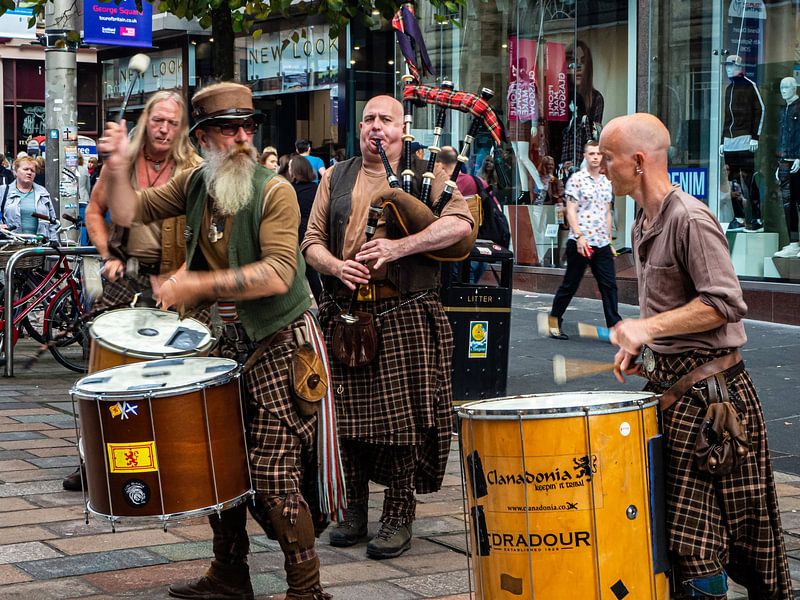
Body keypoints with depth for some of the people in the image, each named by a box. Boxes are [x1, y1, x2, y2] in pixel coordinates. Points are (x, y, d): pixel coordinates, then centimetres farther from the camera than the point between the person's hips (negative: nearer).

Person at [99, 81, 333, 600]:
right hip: (230, 341, 6)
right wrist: (118, 166, -3)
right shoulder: (195, 183, 7)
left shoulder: (274, 191, -13)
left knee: (273, 475, -10)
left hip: (279, 343, -6)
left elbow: (278, 275, -24)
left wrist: (199, 284, -25)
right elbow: (130, 214, 14)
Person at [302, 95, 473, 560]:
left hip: (405, 315, -3)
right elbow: (312, 241, 14)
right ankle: (355, 509, 19)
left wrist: (397, 247, -20)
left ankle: (399, 517, 7)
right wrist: (336, 266, -9)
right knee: (349, 414, 6)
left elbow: (461, 223, -11)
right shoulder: (336, 178, 16)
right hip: (346, 313, 3)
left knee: (402, 415, -3)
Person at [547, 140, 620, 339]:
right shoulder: (577, 179, -4)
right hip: (580, 243, -5)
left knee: (609, 285, 0)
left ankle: (615, 326, 1)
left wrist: (609, 240, 18)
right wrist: (579, 236, -17)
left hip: (602, 243, 5)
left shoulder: (607, 182, 14)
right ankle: (555, 320, 19)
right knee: (570, 283, 3)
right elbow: (571, 211, -8)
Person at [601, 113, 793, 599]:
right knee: (671, 521, 11)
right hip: (668, 385, 9)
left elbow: (725, 303, -22)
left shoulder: (691, 219, -15)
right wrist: (639, 345, 10)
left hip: (709, 390, -9)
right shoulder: (644, 225, 14)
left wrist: (648, 326, -22)